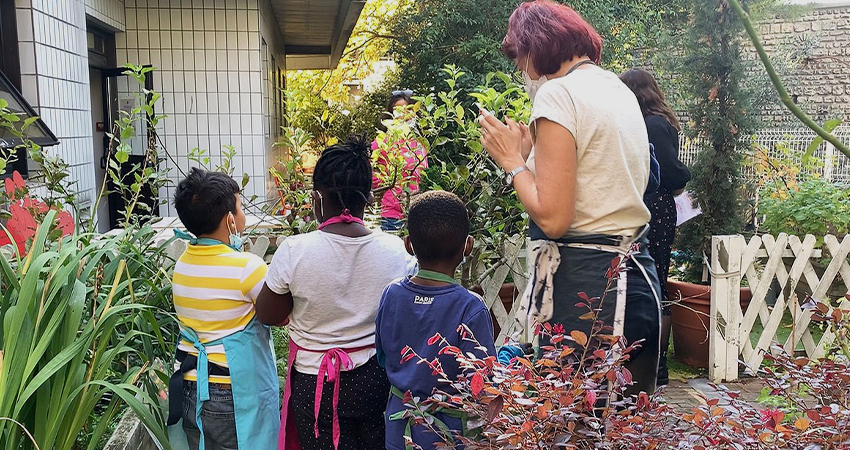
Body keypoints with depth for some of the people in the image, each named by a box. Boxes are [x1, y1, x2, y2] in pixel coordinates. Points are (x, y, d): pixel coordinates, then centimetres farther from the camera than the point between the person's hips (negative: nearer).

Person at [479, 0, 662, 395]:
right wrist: (531, 152, 17)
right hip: (637, 275, 9)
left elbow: (552, 218, -17)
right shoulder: (620, 90, 15)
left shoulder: (557, 92, -11)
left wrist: (512, 161, -3)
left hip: (584, 281, -9)